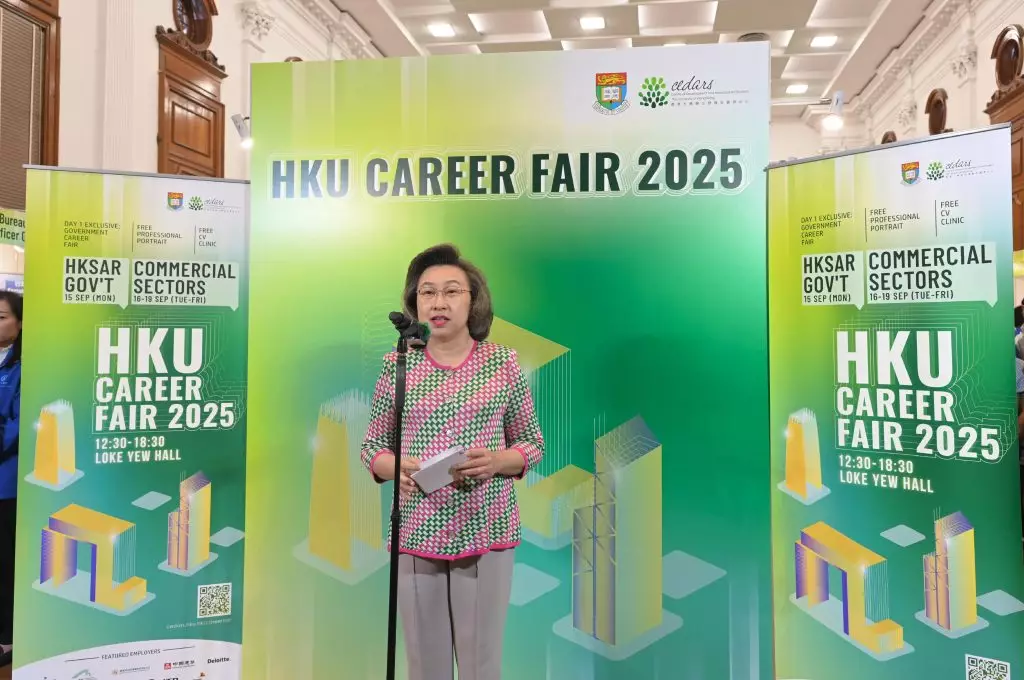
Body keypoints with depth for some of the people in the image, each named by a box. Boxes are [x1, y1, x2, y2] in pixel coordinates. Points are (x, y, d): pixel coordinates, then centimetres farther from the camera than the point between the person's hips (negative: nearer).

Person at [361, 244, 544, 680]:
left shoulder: (503, 363, -1)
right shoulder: (397, 365, 1)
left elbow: (532, 443, 5)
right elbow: (373, 447, 7)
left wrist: (496, 461, -15)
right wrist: (397, 468, -14)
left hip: (485, 533, -1)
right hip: (416, 533, 1)